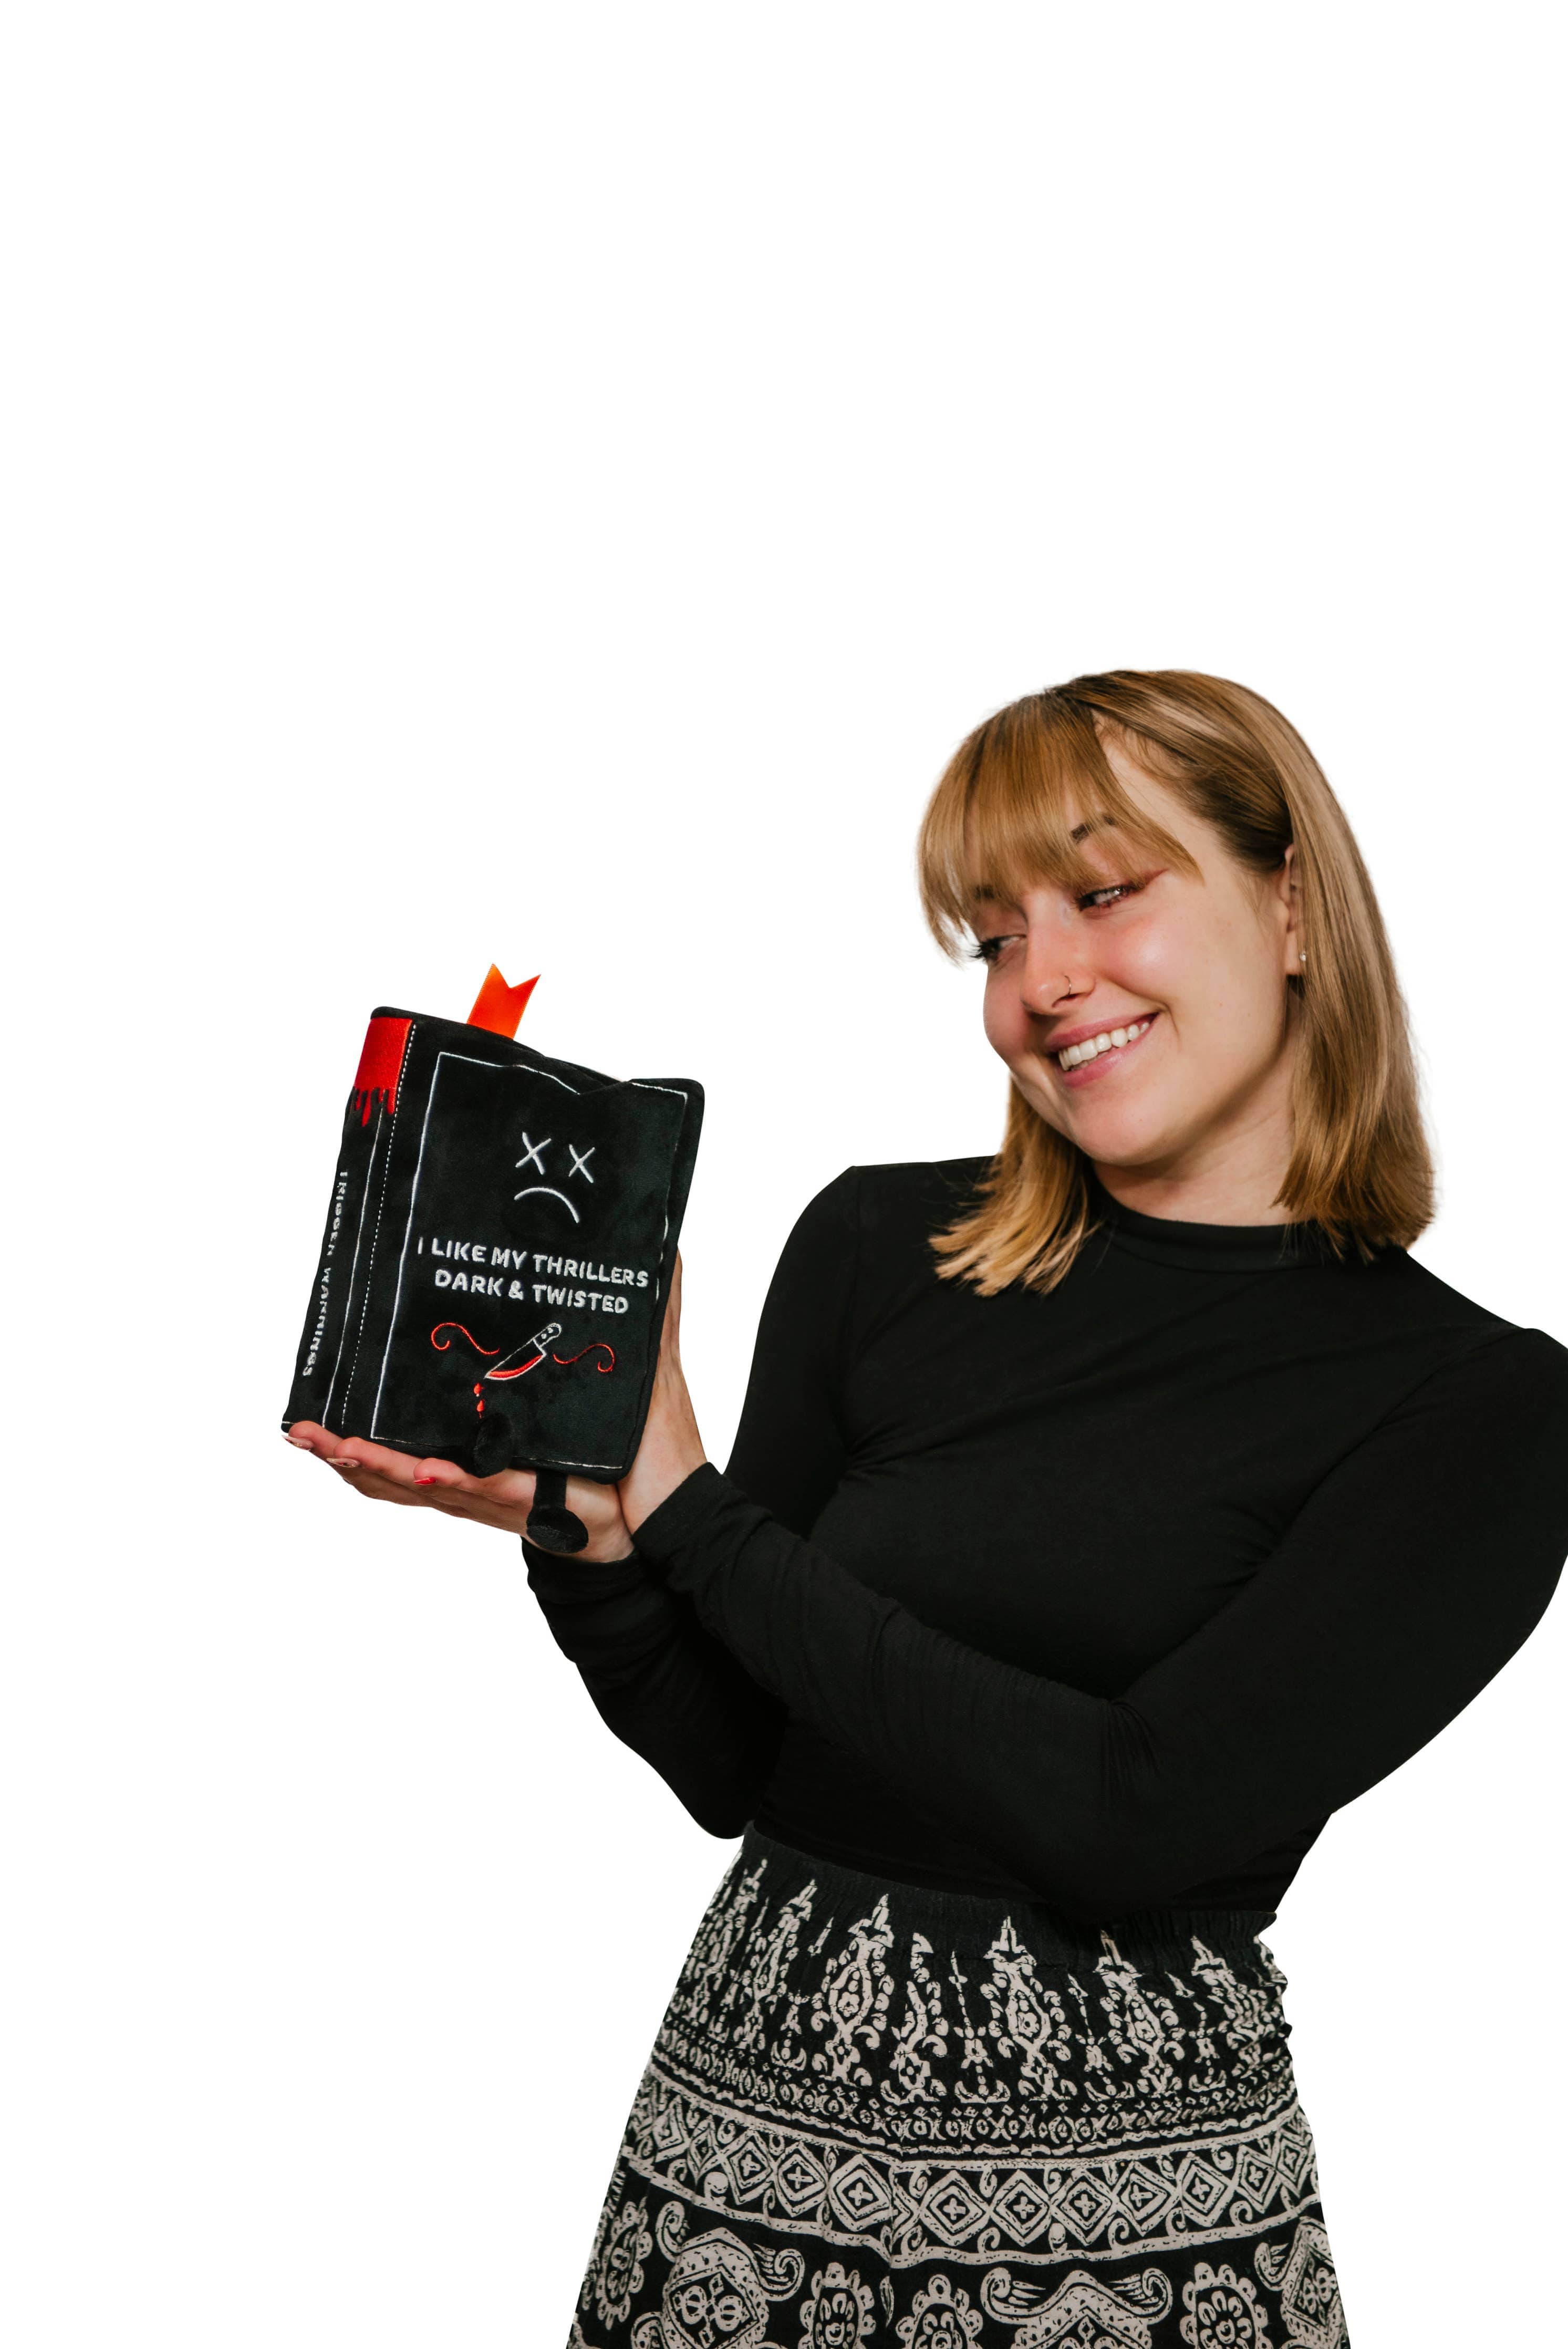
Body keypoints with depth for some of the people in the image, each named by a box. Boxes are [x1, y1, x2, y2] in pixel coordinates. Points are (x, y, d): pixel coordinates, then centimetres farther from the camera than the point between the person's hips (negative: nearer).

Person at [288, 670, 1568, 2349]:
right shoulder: (877, 1248, -3)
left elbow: (1137, 1811, -18)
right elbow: (735, 1768, 0)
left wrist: (685, 1507, -16)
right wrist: (586, 1528, -19)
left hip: (1138, 2210, -2)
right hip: (749, 2117, 2)